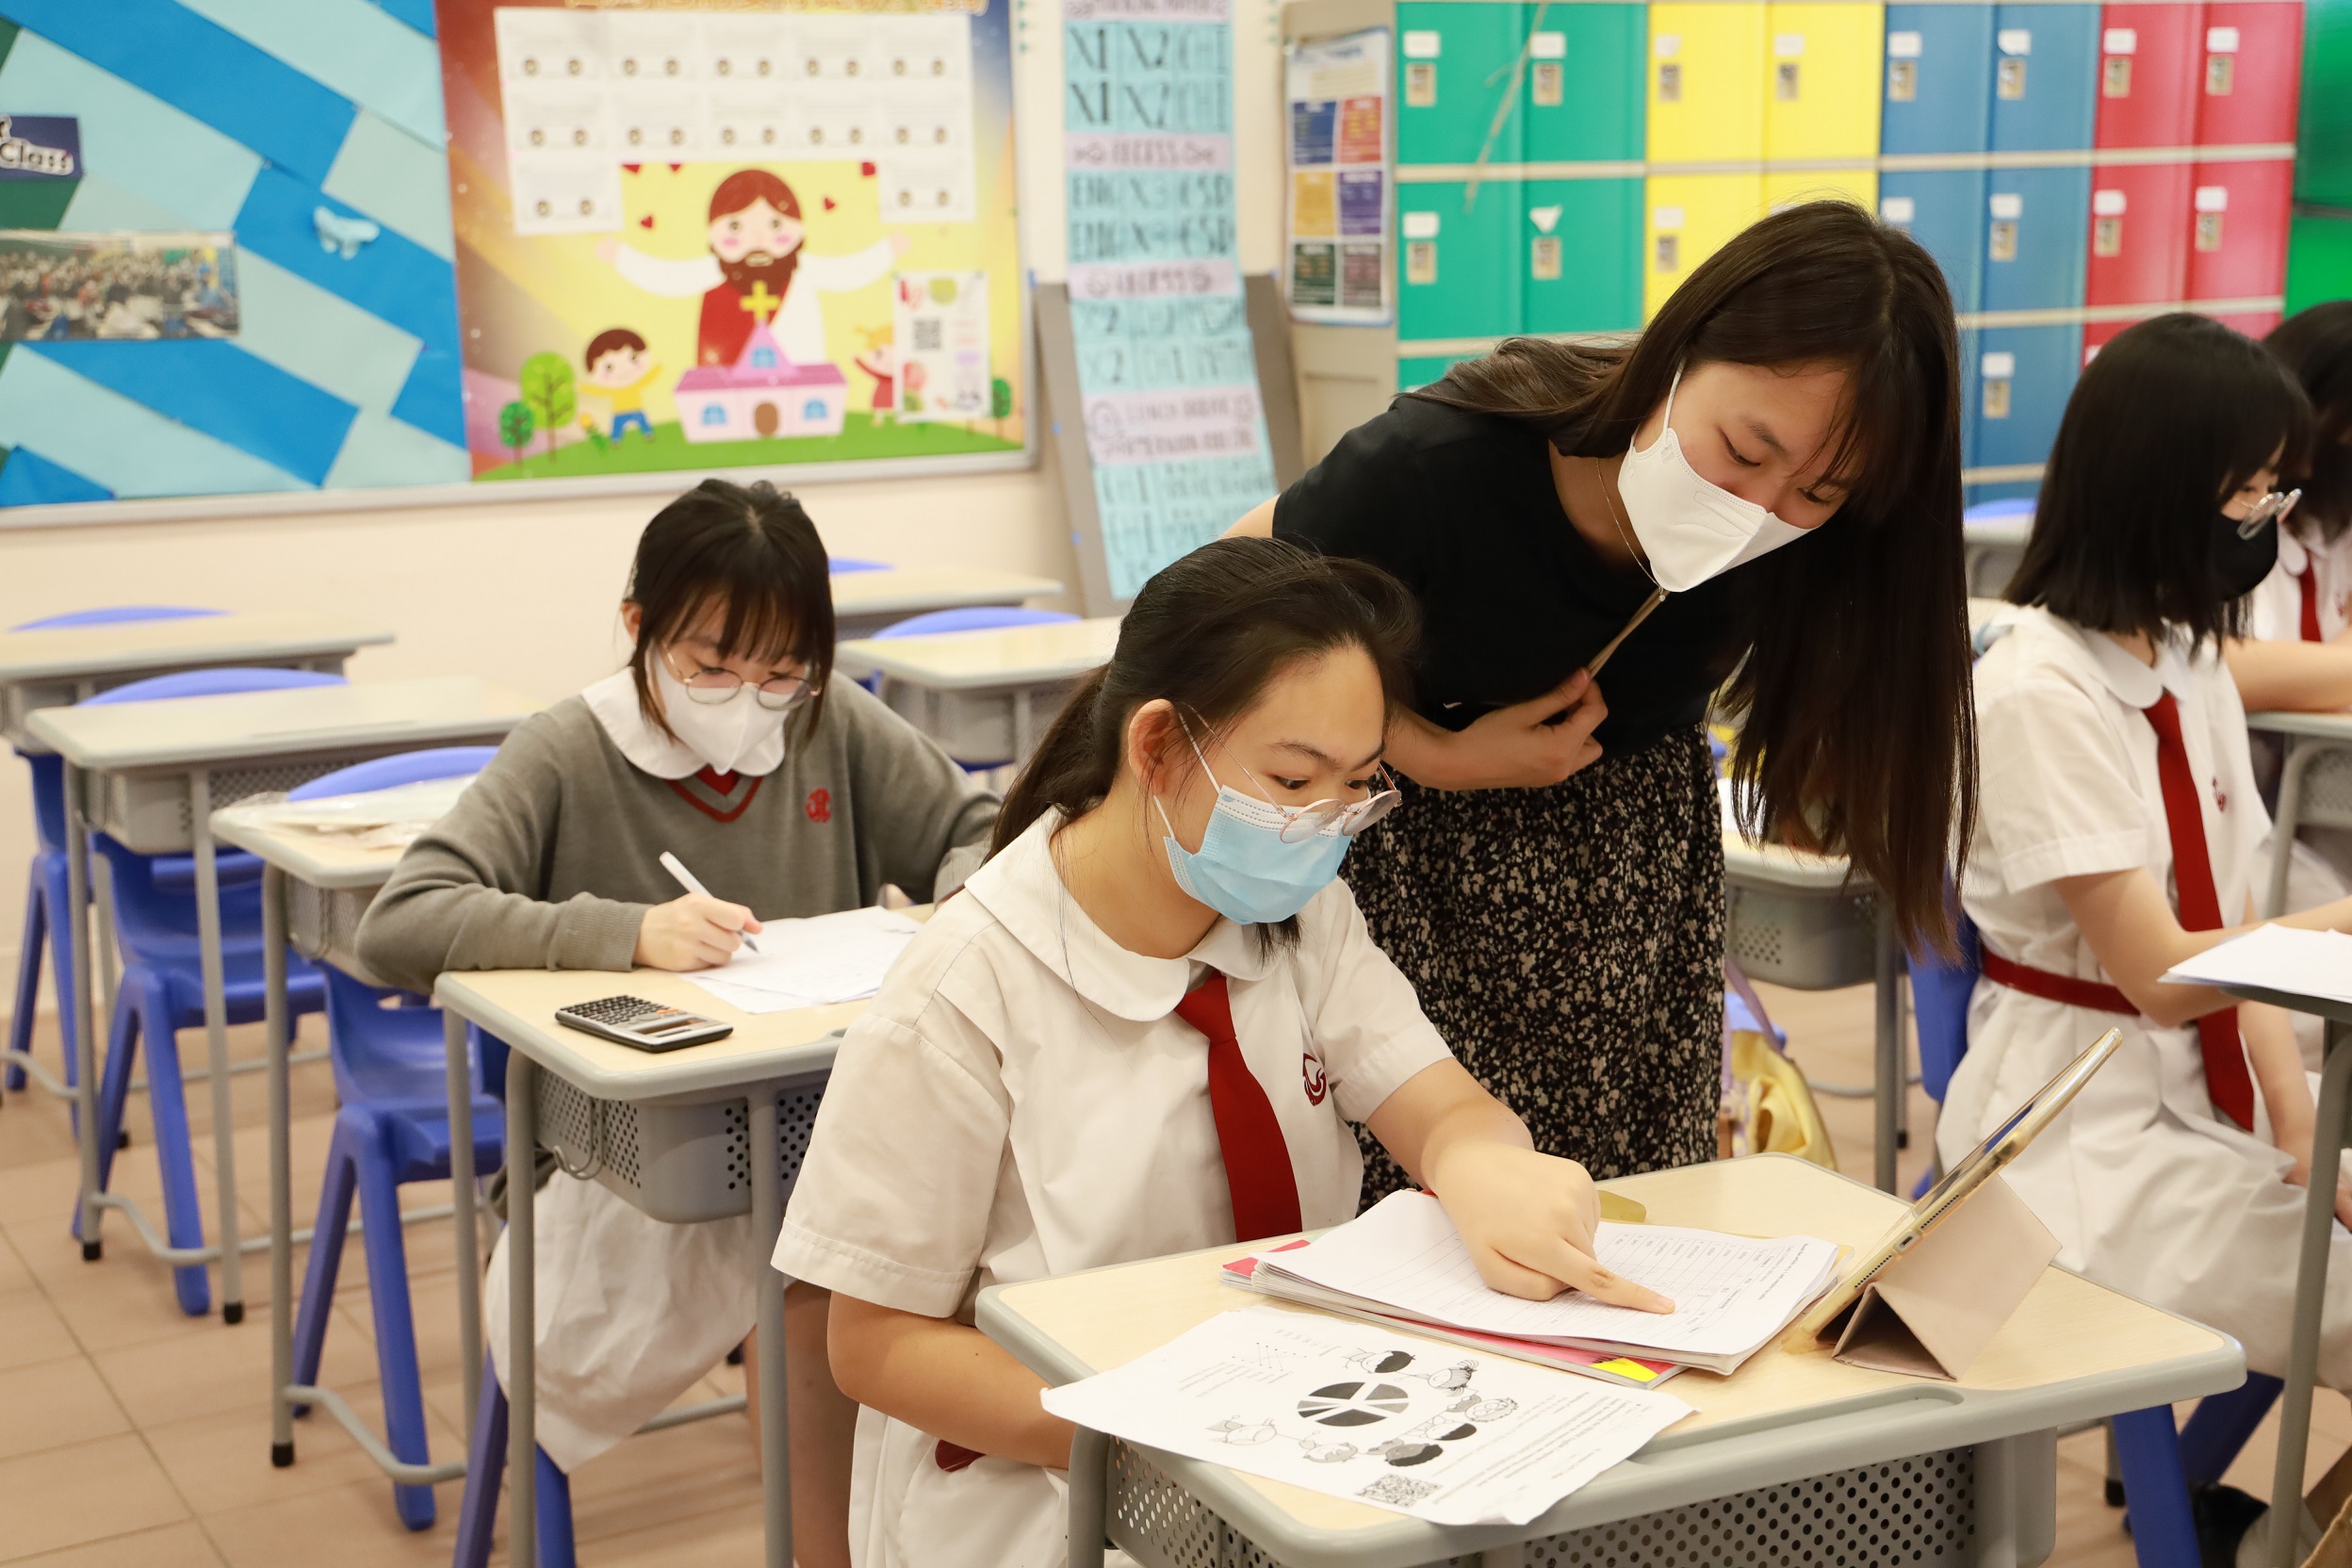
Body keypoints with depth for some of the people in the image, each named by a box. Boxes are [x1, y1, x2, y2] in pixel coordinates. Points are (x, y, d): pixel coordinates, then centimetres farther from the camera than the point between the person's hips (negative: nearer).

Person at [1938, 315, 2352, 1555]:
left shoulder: (2192, 664, 7)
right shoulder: (2043, 692, -17)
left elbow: (2232, 931, 5)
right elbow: (2160, 973, -19)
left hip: (2210, 1097, 8)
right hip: (2086, 1133, -8)